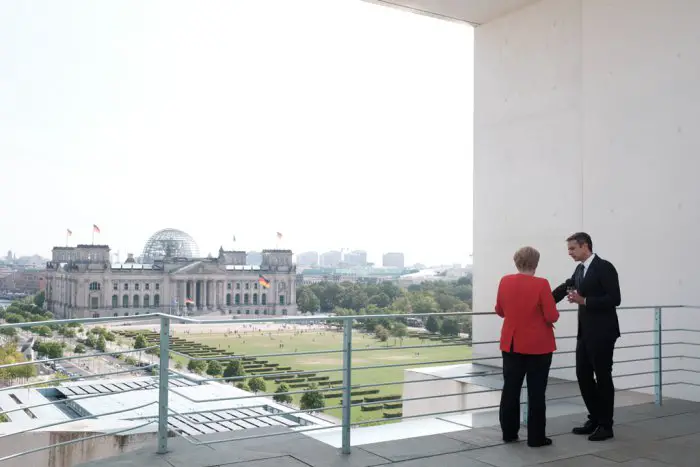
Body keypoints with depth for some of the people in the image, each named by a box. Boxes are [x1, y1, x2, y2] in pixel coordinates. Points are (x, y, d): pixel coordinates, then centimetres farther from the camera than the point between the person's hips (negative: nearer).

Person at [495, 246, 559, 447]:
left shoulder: (504, 282, -2)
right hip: (538, 346, -4)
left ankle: (509, 433, 19)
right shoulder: (541, 284, -16)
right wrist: (554, 314, 6)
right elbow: (552, 316, -15)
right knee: (536, 392, 4)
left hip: (511, 344, 4)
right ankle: (536, 437, 9)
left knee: (510, 389, 12)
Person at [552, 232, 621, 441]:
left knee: (603, 377, 1)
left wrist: (584, 301, -21)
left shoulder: (605, 267, -13)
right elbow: (565, 288, 19)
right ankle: (595, 419, 24)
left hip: (602, 333, -8)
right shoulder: (580, 270, 11)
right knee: (583, 375, 11)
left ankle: (606, 425, 12)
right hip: (585, 332, 8)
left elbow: (614, 299, -18)